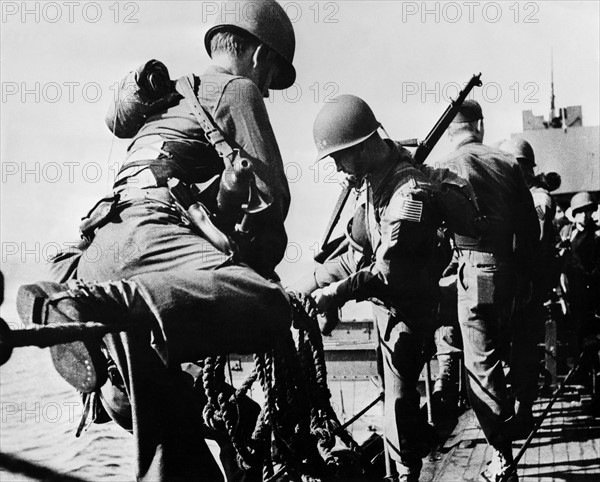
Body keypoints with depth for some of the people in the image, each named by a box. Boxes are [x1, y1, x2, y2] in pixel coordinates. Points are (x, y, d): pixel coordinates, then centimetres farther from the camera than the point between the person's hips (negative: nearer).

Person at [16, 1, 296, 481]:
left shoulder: (171, 96, 37)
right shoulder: (237, 89, 12)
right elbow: (269, 193, 3)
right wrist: (267, 262, 16)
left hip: (100, 246, 9)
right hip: (148, 230, -9)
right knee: (266, 308, -35)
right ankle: (79, 303, -43)